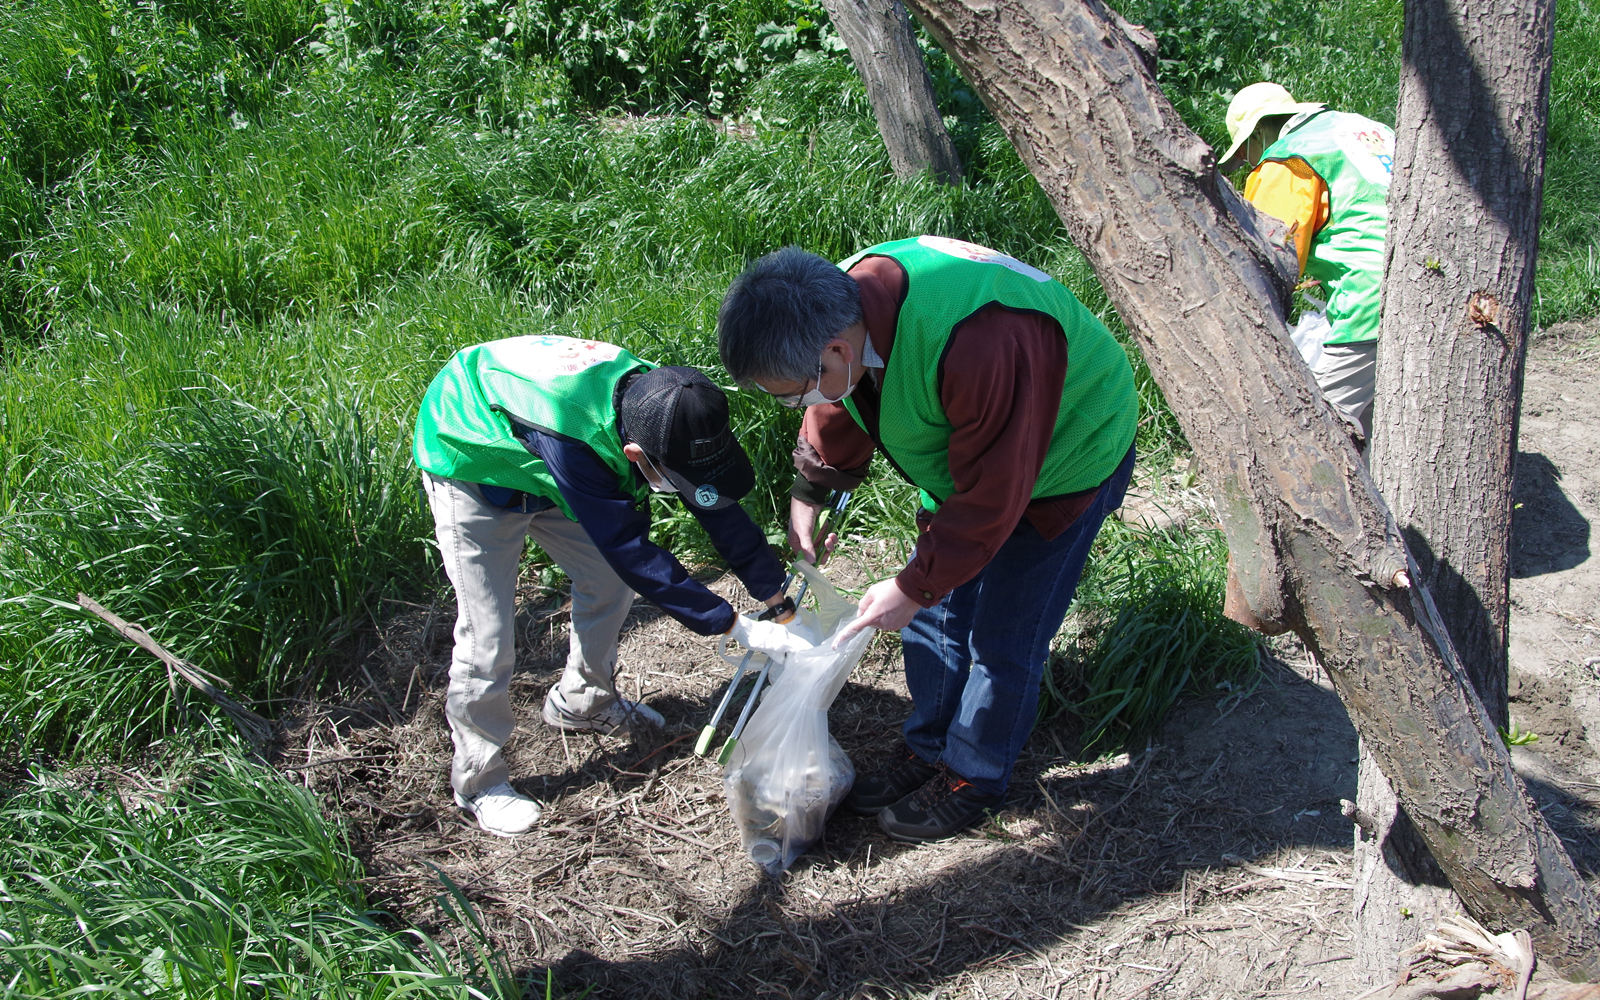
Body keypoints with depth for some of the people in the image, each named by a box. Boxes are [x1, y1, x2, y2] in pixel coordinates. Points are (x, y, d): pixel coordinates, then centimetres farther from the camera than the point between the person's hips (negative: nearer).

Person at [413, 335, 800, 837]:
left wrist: (779, 598, -15)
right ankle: (478, 779, 12)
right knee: (486, 636, -7)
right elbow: (631, 550, -40)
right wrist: (736, 626, -37)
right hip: (473, 466, -6)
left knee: (608, 583, 11)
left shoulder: (660, 404, -26)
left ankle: (582, 702, 35)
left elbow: (721, 509, -14)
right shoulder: (568, 434, -46)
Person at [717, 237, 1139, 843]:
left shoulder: (981, 345, -45)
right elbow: (835, 416, 5)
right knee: (935, 615, 12)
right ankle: (926, 752, 31)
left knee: (1002, 638, -1)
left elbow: (992, 496, -33)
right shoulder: (843, 305, -19)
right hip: (965, 458, 7)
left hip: (1061, 463, -7)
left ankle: (973, 781, 21)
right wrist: (807, 495, 5)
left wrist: (914, 587, -25)